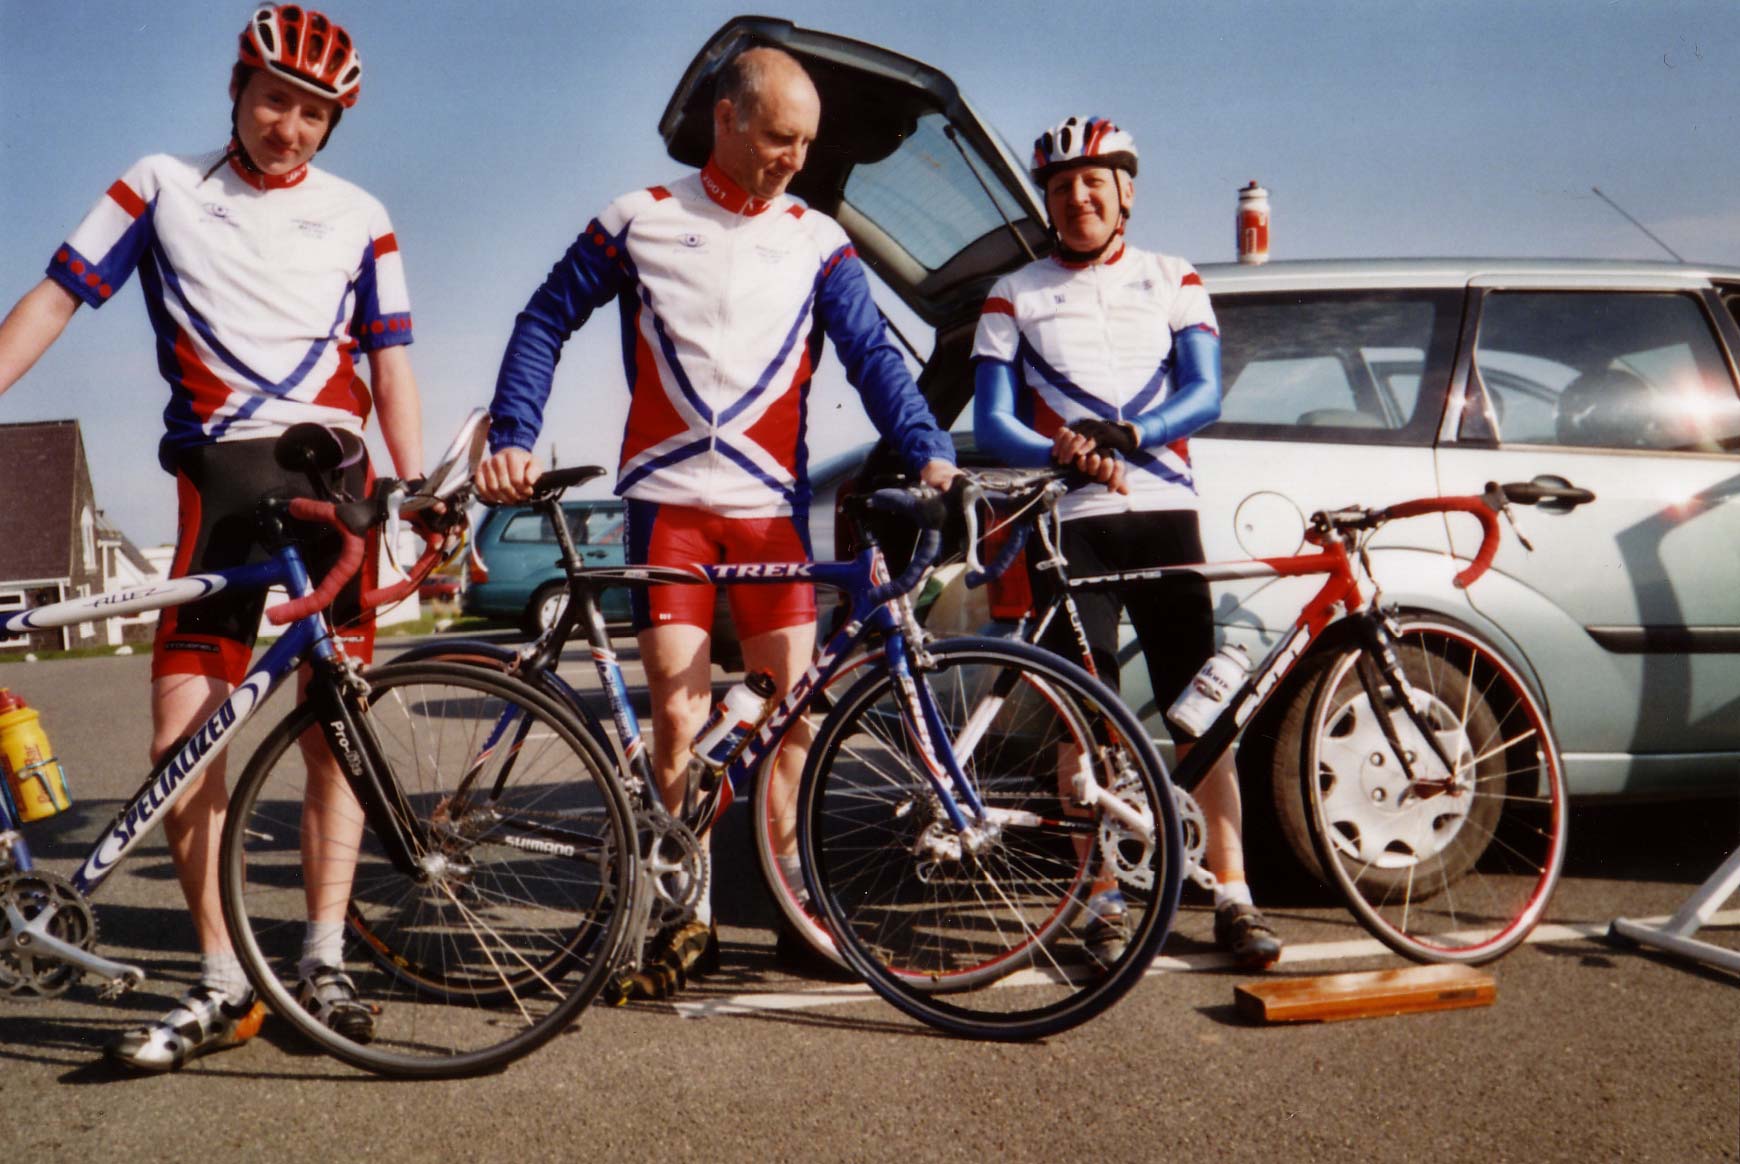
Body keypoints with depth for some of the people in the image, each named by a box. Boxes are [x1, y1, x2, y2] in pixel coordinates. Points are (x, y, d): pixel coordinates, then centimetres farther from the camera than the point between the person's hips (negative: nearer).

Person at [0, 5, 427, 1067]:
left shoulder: (359, 218, 13)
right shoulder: (162, 187, 11)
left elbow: (391, 366, 10)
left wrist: (423, 496, -1)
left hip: (331, 470, 0)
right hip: (219, 478, 0)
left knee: (332, 728, -3)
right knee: (182, 734, -6)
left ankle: (325, 962, 5)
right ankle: (224, 984, 4)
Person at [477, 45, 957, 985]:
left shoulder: (818, 241, 8)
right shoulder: (642, 222, 4)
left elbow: (872, 356, -1)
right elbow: (545, 322, 8)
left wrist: (928, 451, -18)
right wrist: (512, 437, -5)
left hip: (773, 506, 2)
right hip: (670, 502, -2)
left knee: (793, 704, 0)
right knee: (679, 711, -6)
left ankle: (787, 888, 14)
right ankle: (689, 905, 7)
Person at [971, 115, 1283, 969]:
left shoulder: (1172, 281, 14)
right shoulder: (1015, 296, 12)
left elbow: (1204, 394, 1)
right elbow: (992, 424, 3)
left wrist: (1128, 434, -19)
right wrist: (1062, 453, -18)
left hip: (1162, 510, 1)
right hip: (1066, 521, 0)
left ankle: (1231, 895, 2)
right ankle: (1101, 894, 8)